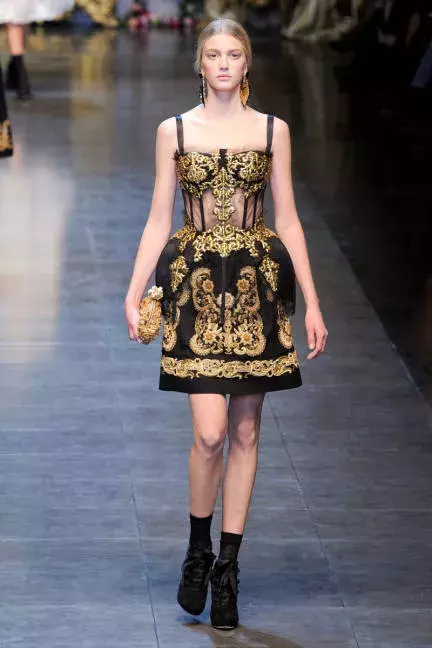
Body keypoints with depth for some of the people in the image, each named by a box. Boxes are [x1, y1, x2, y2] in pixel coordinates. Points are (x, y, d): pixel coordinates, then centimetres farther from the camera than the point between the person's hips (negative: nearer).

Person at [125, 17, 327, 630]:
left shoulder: (272, 130, 5)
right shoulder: (174, 131, 4)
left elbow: (287, 219, 6)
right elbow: (158, 222, 6)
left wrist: (312, 303, 2)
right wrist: (133, 295, -1)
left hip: (256, 285, 1)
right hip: (197, 284, -1)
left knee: (245, 430, 4)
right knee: (210, 431, -11)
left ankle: (229, 564, 13)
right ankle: (198, 551, 11)